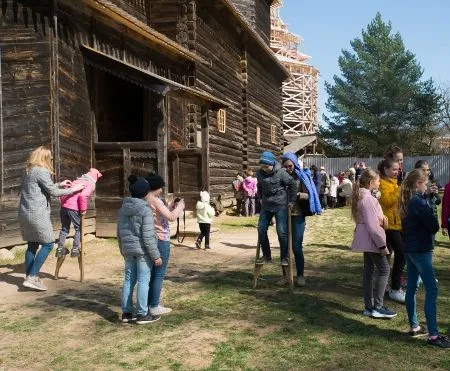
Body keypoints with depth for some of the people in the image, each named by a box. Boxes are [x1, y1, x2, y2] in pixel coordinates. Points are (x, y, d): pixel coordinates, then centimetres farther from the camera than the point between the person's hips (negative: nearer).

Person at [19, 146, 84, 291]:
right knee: (48, 244, -2)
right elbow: (53, 192, -11)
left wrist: (60, 184, 28)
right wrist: (72, 190, -1)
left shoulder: (29, 171, 16)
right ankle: (31, 278, -7)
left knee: (32, 245, 13)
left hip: (24, 214, 9)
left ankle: (29, 277, 16)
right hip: (37, 214, -9)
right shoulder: (41, 171, -12)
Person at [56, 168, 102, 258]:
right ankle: (75, 250, 12)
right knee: (79, 229, 12)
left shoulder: (77, 181, 21)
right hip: (74, 208, -6)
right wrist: (83, 209, -7)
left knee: (64, 228, 19)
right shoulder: (91, 184, -1)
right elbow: (83, 196, -18)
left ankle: (60, 249, 22)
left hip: (64, 206, 7)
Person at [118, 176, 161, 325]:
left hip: (128, 250, 7)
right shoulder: (145, 210, -16)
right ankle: (142, 314, 4)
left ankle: (126, 313, 18)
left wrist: (122, 249, 26)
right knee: (143, 281, 0)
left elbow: (120, 232, 14)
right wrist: (156, 255, -13)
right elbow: (148, 236, -18)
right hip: (143, 250, -7)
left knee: (128, 280, 12)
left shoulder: (123, 209, 7)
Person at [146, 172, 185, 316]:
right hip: (160, 241, -9)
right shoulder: (154, 200, -18)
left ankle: (149, 303, 22)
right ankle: (154, 307, 3)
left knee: (151, 273, 15)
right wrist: (180, 206, -4)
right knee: (159, 274, -1)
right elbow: (172, 217, -20)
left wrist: (171, 206, 15)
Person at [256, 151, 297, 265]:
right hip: (266, 206, 5)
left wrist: (292, 201, -5)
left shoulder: (281, 173, -15)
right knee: (261, 230, 2)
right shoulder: (259, 173, -1)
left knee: (282, 232, -6)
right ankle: (266, 256, 16)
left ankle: (284, 258, 7)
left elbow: (292, 185, -8)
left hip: (281, 205, -5)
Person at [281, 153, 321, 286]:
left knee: (296, 246, -2)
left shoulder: (301, 177, -2)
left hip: (297, 215, -3)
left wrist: (297, 194, -23)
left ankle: (300, 275, 10)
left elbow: (308, 195, -7)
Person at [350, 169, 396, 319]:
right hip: (372, 240, -10)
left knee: (368, 271, 11)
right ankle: (378, 307, -3)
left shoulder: (361, 195, 12)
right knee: (384, 270, -4)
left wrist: (381, 217, -1)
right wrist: (382, 244, -18)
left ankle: (369, 307, 16)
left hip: (366, 240, 10)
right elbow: (372, 225, -23)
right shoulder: (368, 198, -19)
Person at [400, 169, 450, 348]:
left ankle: (414, 326, 22)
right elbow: (434, 226, -18)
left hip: (409, 248, 10)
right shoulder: (419, 201, -19)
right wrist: (434, 221, 5)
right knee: (431, 290, -6)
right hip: (421, 249, -9)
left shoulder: (407, 200, 9)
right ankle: (433, 334, -4)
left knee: (412, 287, 13)